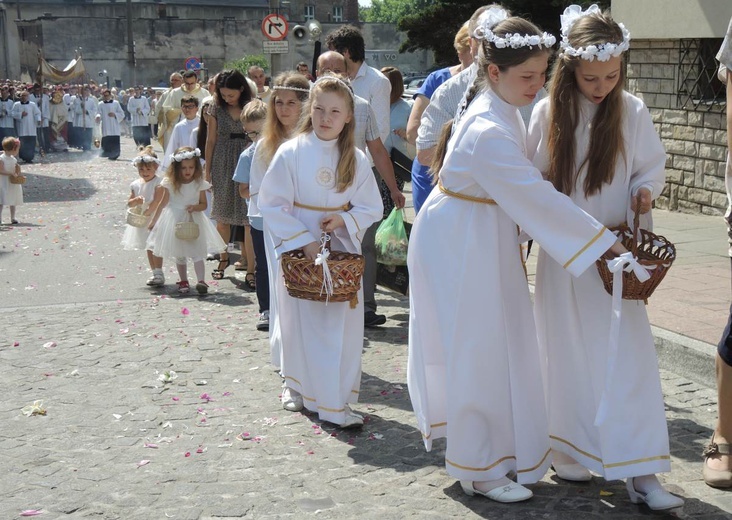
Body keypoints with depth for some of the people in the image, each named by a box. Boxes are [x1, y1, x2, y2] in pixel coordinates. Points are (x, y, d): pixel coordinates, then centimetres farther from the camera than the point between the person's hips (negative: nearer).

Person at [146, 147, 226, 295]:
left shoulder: (199, 183, -7)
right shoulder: (170, 183, -7)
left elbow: (203, 204, 0)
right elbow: (162, 203, 3)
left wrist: (195, 207, -22)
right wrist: (153, 221, 8)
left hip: (193, 221, -1)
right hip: (175, 220, 1)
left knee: (197, 252, -9)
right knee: (179, 254, 9)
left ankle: (201, 281, -16)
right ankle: (183, 281, 19)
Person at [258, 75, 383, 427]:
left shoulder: (356, 160, 0)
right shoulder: (290, 153, -8)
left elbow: (372, 209, 5)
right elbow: (272, 204, -8)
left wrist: (344, 220, -15)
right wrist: (303, 241, -15)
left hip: (342, 251, 2)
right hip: (298, 252, -2)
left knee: (342, 326, 2)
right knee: (299, 324, 6)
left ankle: (335, 401, 13)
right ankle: (297, 386, 28)